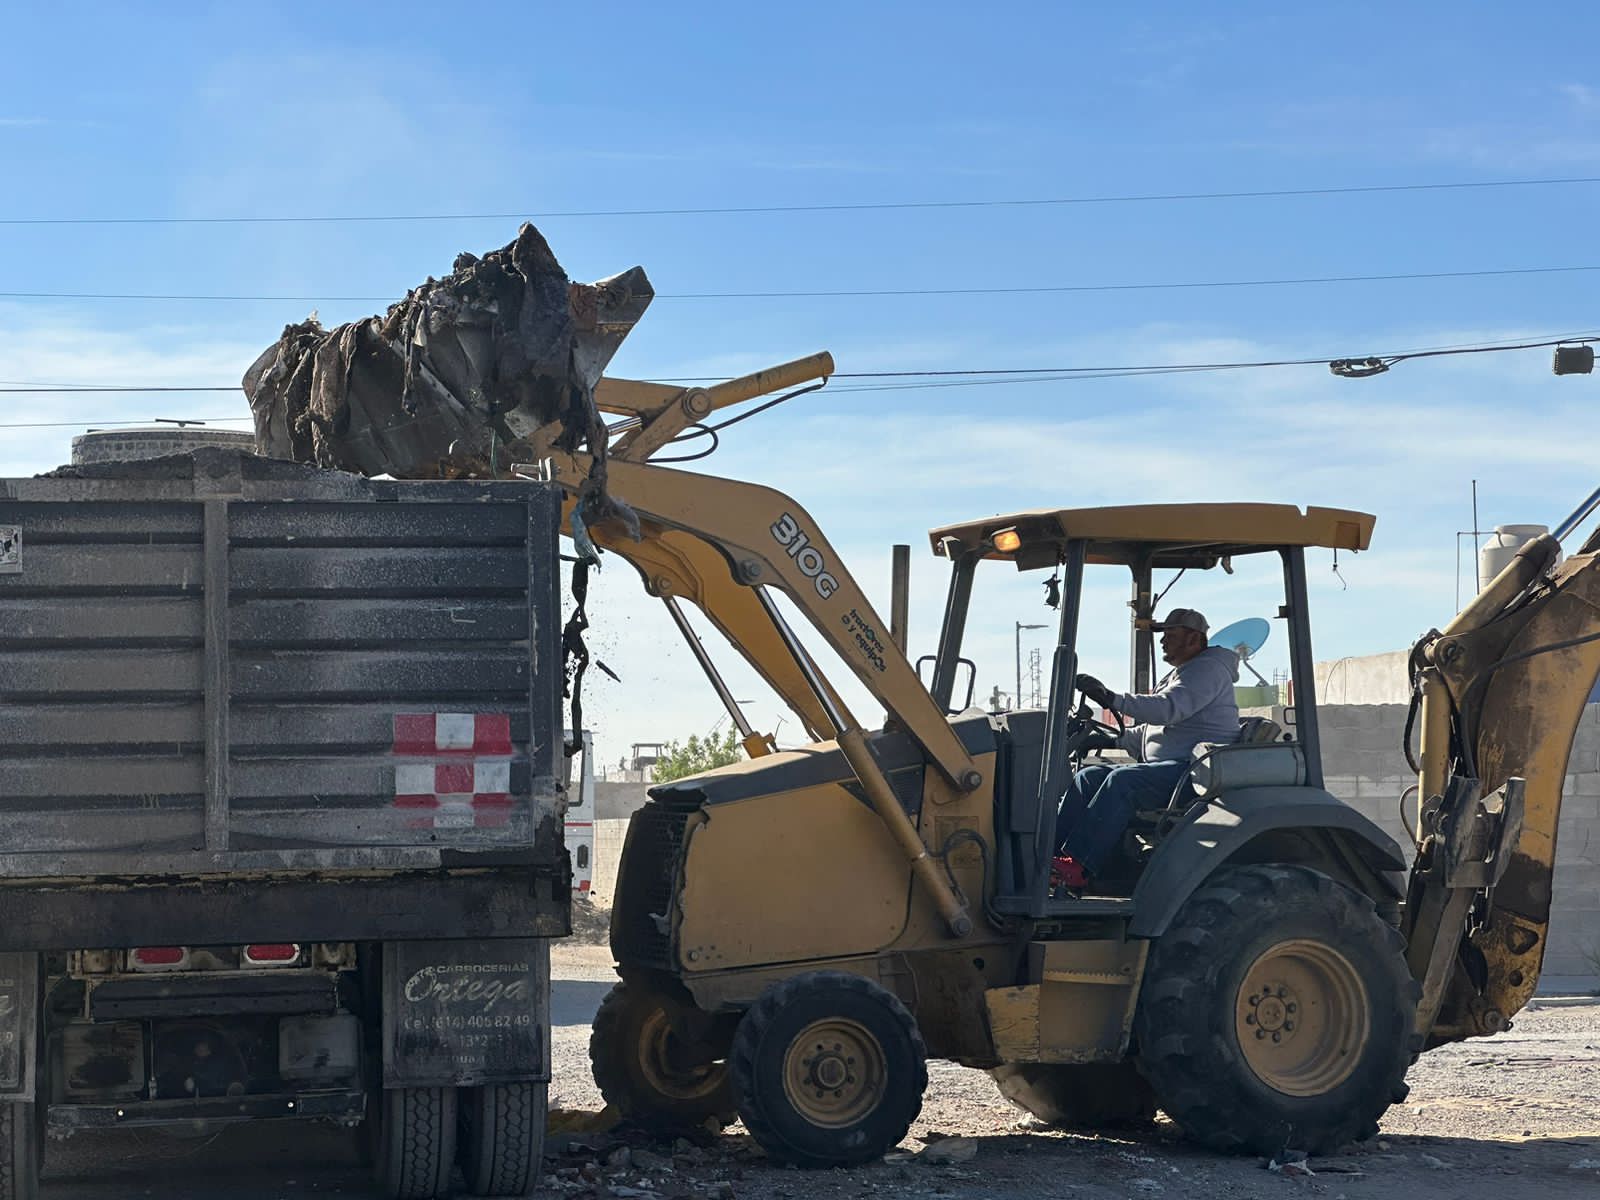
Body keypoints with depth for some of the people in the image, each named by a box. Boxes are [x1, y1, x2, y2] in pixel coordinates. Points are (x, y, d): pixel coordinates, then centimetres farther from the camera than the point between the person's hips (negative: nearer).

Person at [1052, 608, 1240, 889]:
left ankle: (1076, 868, -39)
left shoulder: (1208, 669, -7)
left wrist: (1113, 700, -29)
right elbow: (1151, 731, 31)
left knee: (1122, 781, -31)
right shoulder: (1181, 674, 28)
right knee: (1088, 778, -1)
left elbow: (1167, 709, -24)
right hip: (1168, 769, 11)